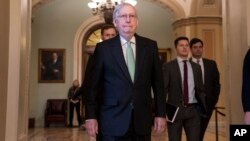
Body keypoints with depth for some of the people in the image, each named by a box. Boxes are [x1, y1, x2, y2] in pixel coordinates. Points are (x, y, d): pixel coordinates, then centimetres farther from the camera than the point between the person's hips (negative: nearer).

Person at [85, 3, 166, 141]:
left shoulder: (150, 46, 5)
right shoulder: (103, 47, 1)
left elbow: (158, 82, 6)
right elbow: (94, 84, 1)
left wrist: (161, 113, 3)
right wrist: (91, 116, -3)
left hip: (142, 119, 2)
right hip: (112, 121, -2)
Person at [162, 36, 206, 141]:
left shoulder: (196, 67, 11)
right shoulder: (168, 66, -1)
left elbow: (200, 89, 14)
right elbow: (163, 88, -5)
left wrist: (203, 108, 7)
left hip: (193, 110, 3)